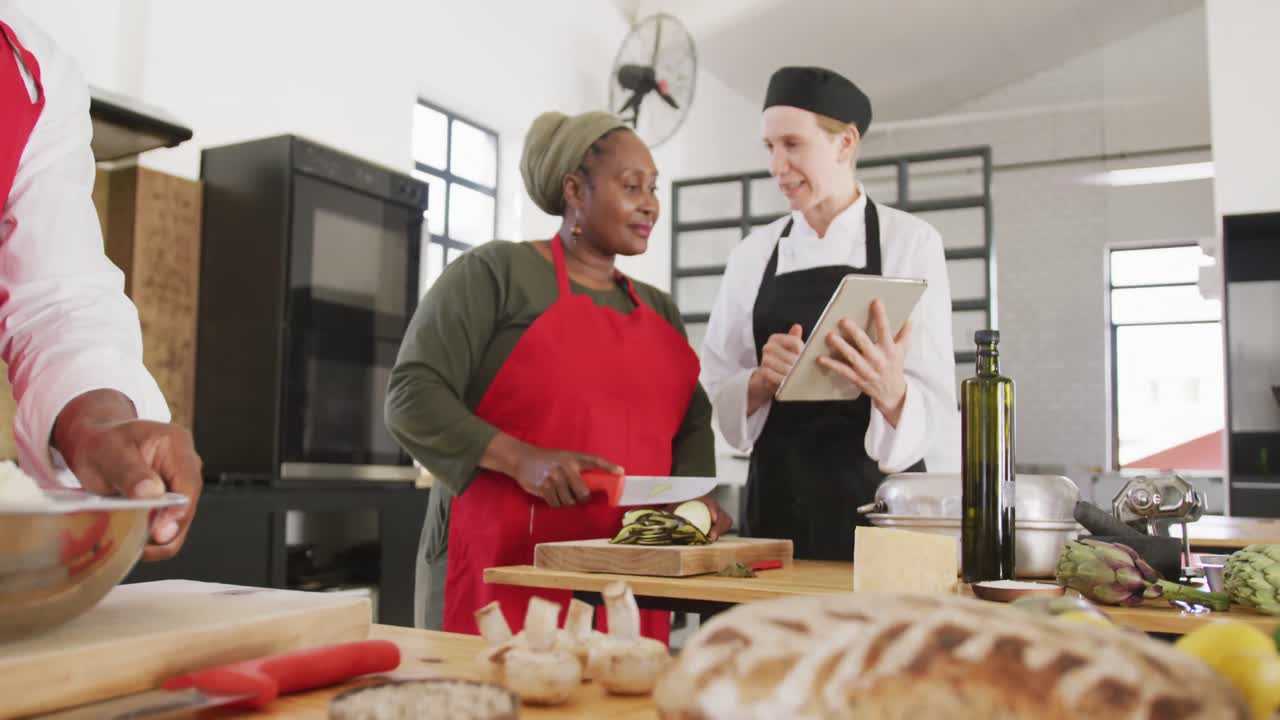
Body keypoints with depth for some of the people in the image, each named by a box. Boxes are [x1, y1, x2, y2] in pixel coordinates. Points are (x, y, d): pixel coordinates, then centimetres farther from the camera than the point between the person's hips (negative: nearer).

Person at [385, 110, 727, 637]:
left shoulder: (659, 310, 18)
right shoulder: (497, 271, -1)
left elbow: (692, 422, 18)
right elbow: (412, 397, -8)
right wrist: (520, 459, -20)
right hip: (504, 567, -5)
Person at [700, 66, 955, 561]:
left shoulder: (910, 240, -6)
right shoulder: (754, 254, 3)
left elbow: (935, 400, -8)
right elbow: (718, 393, 4)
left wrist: (891, 391, -30)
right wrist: (764, 381, -17)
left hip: (877, 490, -2)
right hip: (776, 499, 3)